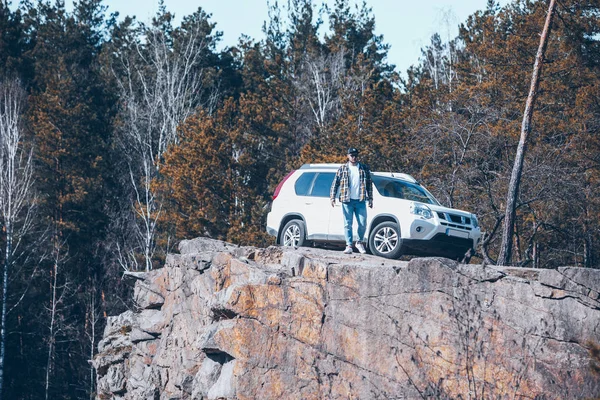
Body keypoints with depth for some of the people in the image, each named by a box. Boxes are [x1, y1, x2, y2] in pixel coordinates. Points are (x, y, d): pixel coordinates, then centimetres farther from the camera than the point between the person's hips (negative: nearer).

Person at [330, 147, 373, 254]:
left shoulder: (364, 168, 10)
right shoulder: (342, 169, 6)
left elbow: (369, 184, 13)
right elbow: (335, 184, 7)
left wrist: (370, 198, 8)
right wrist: (332, 197, -1)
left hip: (360, 201, 1)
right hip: (347, 201, -1)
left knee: (363, 224, -1)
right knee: (348, 224, -1)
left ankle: (360, 242, 19)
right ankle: (349, 246, 3)